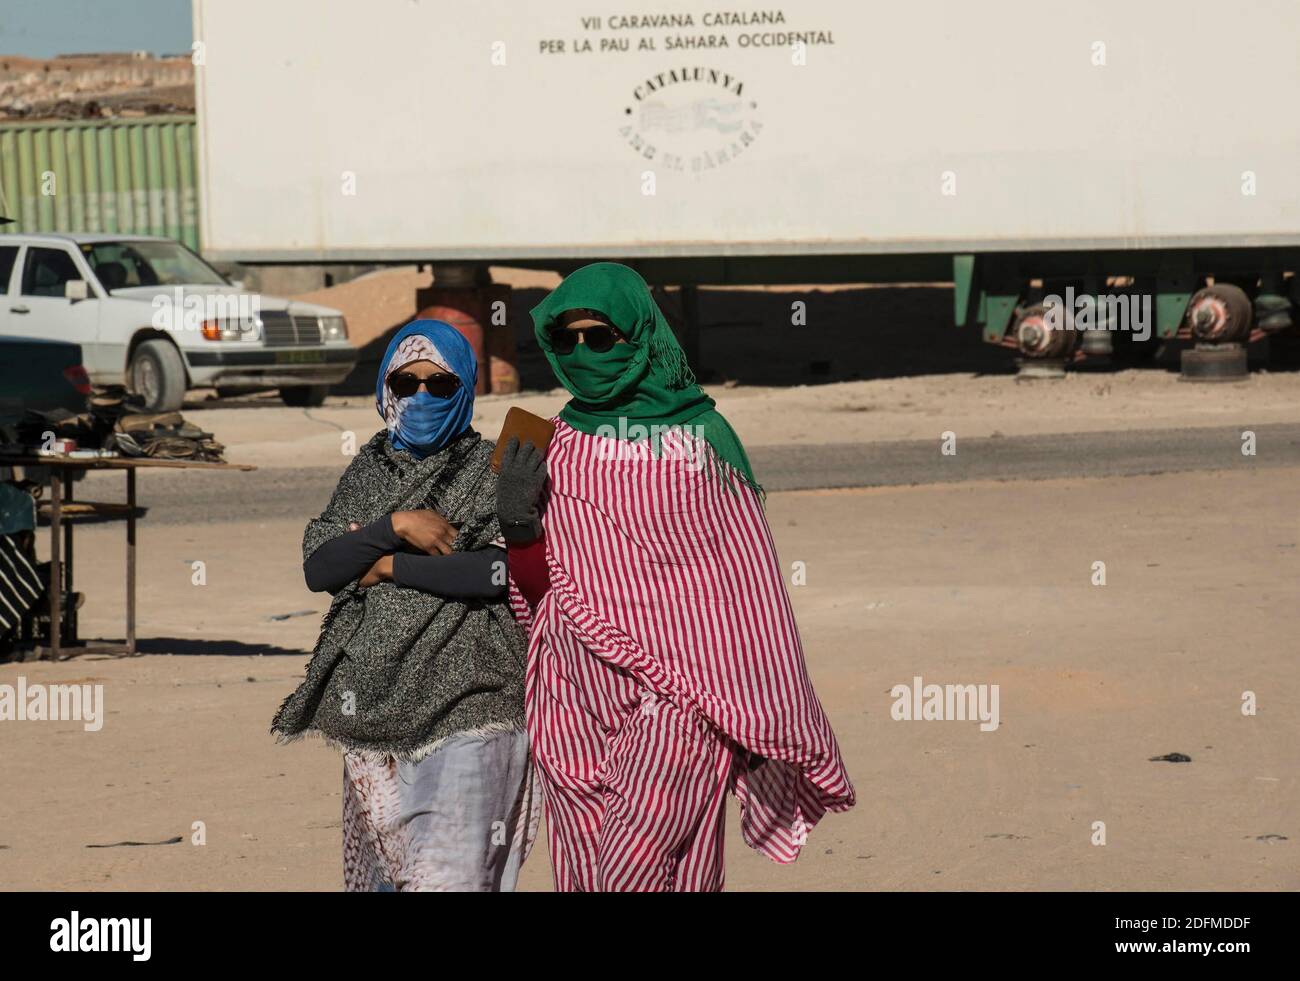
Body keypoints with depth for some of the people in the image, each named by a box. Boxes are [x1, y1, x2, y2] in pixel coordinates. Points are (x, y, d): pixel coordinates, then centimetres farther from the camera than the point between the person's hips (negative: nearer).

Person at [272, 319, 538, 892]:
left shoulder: (491, 469, 1)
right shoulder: (368, 471, 14)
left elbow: (509, 569, -14)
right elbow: (318, 567, 3)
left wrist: (391, 567, -8)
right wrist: (395, 527, -12)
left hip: (463, 706, -5)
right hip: (375, 707, 5)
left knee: (449, 871, -15)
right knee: (382, 866, 9)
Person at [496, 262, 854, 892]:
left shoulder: (700, 436, 0)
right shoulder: (558, 447, 11)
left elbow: (748, 585, 3)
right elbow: (539, 585, 11)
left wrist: (771, 719, 2)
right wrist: (517, 521, -9)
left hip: (679, 693, -4)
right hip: (580, 697, 4)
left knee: (632, 867, -21)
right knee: (585, 879, 3)